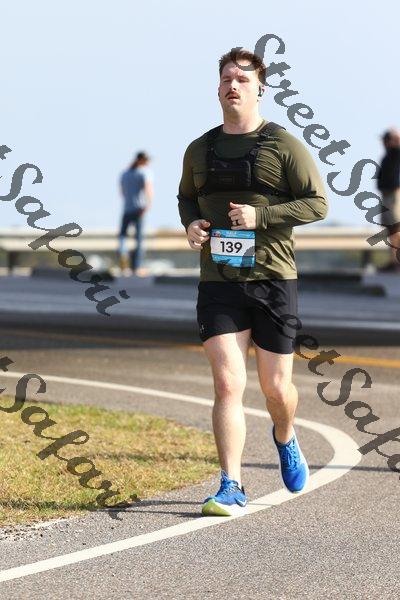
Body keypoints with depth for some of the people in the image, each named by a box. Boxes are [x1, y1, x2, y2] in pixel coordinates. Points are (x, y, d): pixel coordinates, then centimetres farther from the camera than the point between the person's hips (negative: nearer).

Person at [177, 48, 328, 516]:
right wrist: (191, 224, 3)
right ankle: (231, 489, -10)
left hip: (273, 282, -2)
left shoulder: (284, 146, -2)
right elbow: (186, 197, 26)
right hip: (218, 286, 2)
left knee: (275, 387, 7)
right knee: (227, 384, -11)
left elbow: (317, 204, -5)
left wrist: (260, 216, -16)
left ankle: (284, 438, 41)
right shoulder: (199, 150, 10)